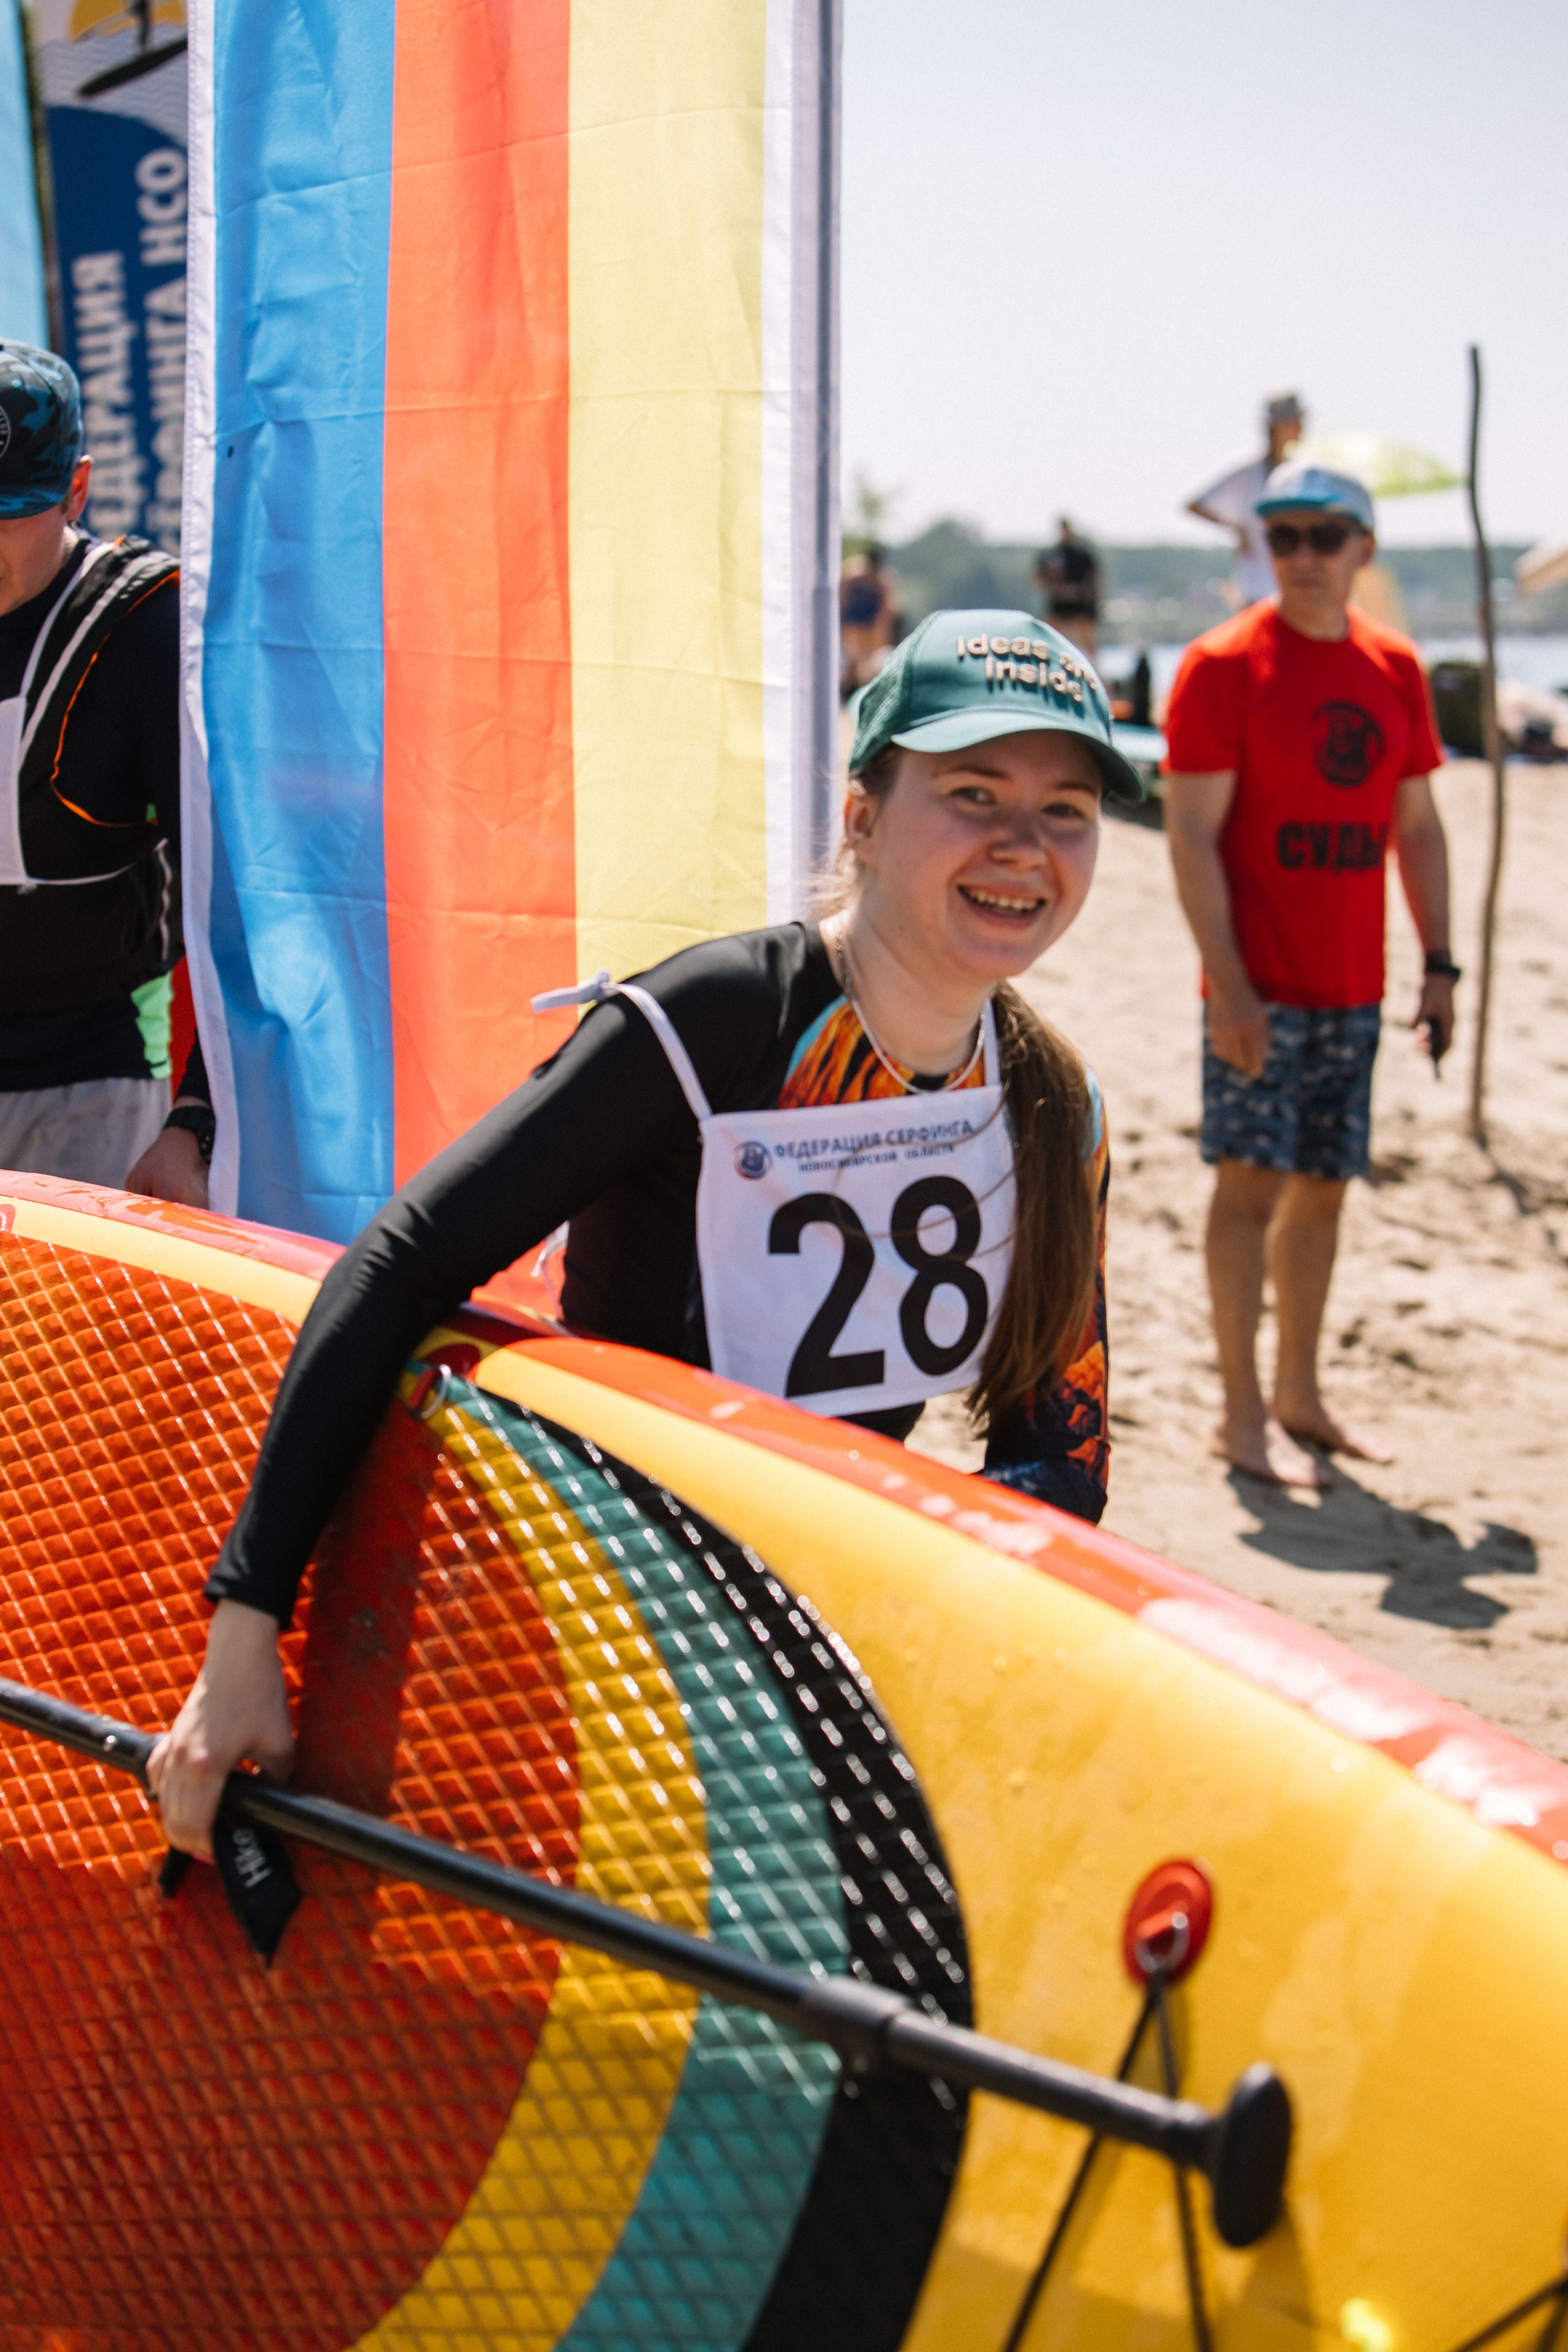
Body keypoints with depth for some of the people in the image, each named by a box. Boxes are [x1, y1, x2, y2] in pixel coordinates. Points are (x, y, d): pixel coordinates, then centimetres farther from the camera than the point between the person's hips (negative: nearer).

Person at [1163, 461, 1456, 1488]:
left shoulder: (1395, 668, 9)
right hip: (1259, 987, -5)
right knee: (1253, 1182, -5)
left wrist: (1440, 964, 8)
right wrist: (1228, 983, -18)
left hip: (1353, 987, 6)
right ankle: (1243, 1413, 3)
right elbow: (1192, 833, -12)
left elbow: (1418, 824, 15)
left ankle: (1300, 1396, 23)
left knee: (1323, 1188, 11)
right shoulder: (1225, 665, -8)